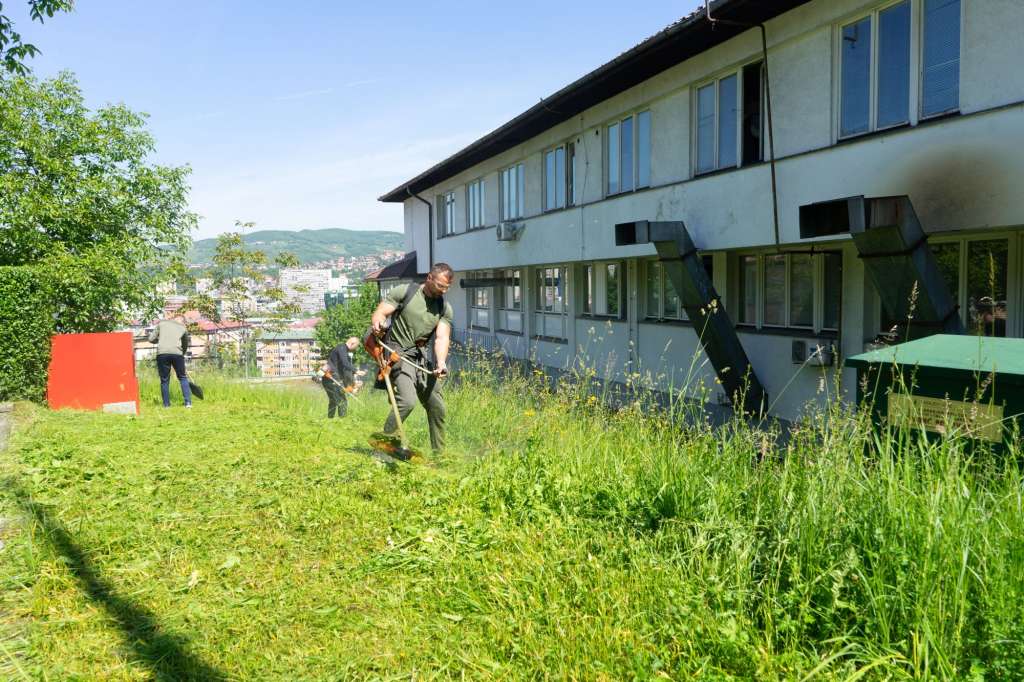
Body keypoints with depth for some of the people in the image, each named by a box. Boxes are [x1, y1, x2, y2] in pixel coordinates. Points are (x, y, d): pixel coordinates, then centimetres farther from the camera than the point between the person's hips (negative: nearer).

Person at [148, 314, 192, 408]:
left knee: (164, 380, 10)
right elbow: (185, 345, 31)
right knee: (183, 378, 15)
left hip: (162, 353, 0)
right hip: (177, 353, 0)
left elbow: (151, 339, 16)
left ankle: (166, 404, 12)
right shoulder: (183, 328, 21)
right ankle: (188, 402, 9)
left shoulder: (161, 323, 18)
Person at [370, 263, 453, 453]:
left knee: (437, 407, 6)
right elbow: (379, 314, -7)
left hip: (421, 358, 6)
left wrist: (441, 363, -22)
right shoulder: (404, 292, -5)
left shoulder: (445, 309, 6)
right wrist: (378, 323, -32)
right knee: (407, 401, -24)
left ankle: (438, 453, 21)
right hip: (398, 353, -6)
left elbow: (442, 337, -3)